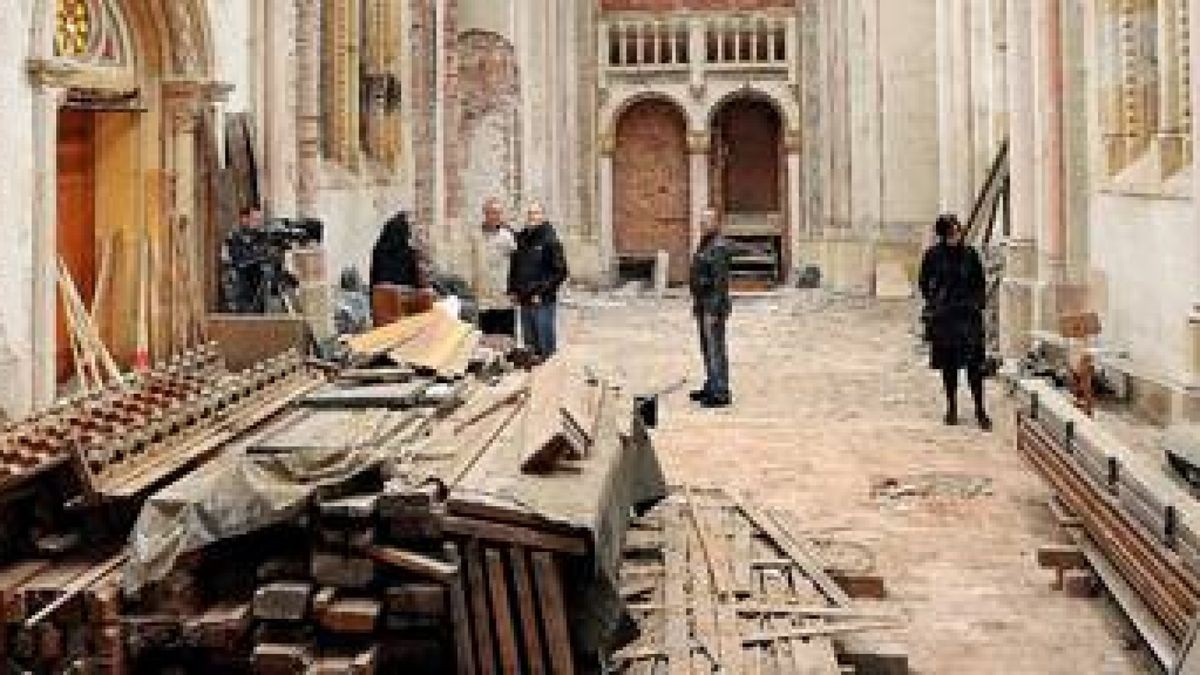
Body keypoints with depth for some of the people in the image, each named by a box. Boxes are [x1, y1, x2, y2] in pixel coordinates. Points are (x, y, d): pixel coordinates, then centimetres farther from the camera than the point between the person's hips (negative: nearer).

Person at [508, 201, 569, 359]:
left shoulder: (550, 240, -9)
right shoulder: (521, 239, 11)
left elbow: (560, 272, -12)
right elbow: (514, 267, 23)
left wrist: (542, 293, -15)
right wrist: (512, 290, 12)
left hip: (543, 301, -7)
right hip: (524, 301, 7)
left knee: (546, 345, -1)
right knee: (530, 344, 16)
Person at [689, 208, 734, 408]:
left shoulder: (719, 247, -17)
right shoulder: (704, 245, 15)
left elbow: (720, 281, -21)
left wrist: (713, 311, -24)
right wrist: (696, 304, 21)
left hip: (714, 305, -10)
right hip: (703, 303, 10)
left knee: (715, 348, -8)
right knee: (707, 348, 16)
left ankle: (721, 393, -5)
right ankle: (711, 387, 25)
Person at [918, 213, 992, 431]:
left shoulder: (970, 254, 1)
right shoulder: (932, 255, 0)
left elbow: (980, 284, 11)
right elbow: (925, 283, 11)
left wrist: (977, 304, 1)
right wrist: (933, 302, 0)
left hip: (968, 314, 0)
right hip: (943, 315, 0)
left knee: (974, 363, -6)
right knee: (948, 364, 7)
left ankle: (980, 410, -1)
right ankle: (952, 408, 18)